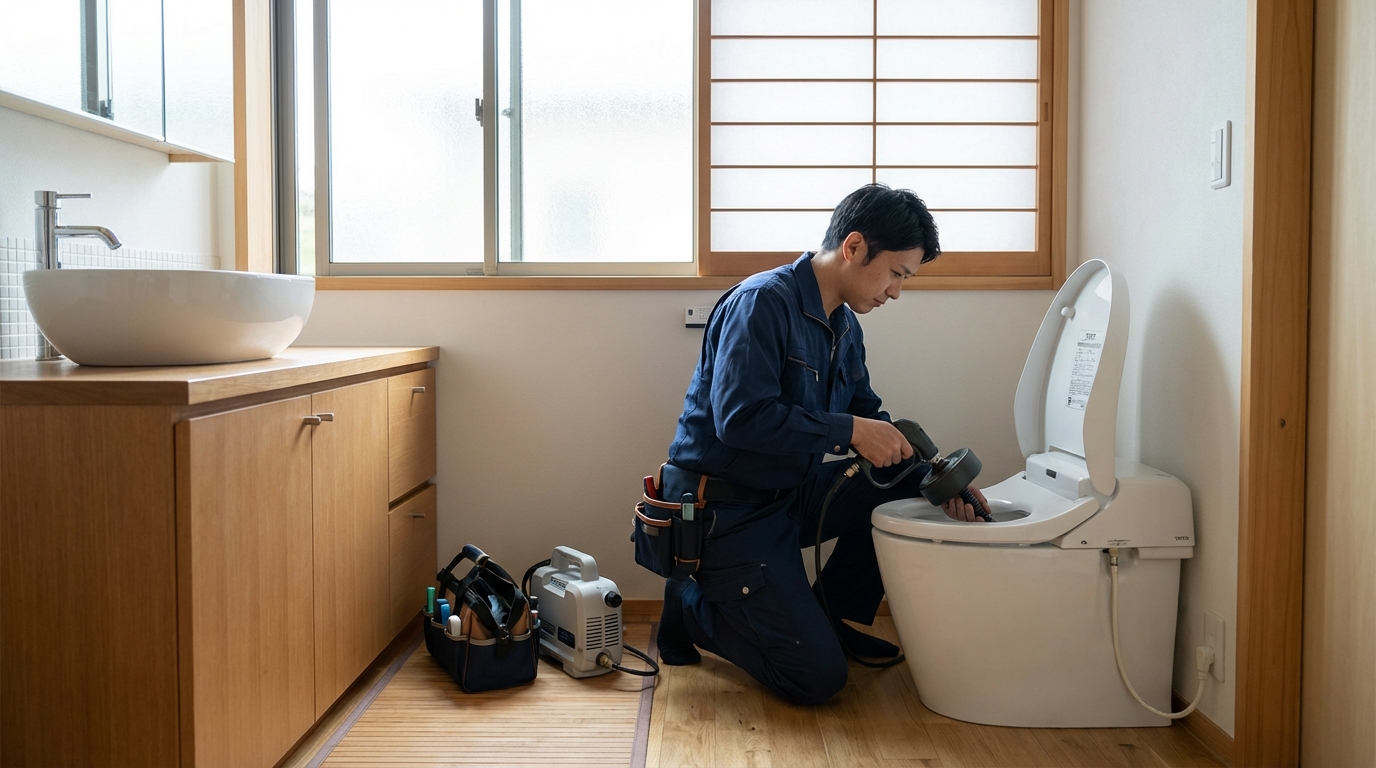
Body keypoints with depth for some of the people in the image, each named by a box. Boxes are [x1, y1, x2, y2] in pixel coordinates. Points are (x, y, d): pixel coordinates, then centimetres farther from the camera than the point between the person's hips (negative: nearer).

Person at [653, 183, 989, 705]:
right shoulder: (763, 302, -19)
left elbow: (872, 422, 14)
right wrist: (848, 430, -25)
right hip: (725, 510, -9)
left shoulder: (845, 327, 10)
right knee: (817, 677, -12)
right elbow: (741, 418, -29)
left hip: (792, 493, 9)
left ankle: (832, 617, 12)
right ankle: (691, 607, 9)